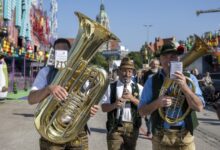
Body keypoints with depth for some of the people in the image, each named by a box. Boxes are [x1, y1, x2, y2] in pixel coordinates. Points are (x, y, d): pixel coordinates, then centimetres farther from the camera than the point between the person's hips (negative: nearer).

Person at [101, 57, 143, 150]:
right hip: (115, 126, -2)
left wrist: (132, 98, -15)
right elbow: (104, 108, -1)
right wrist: (114, 105, -20)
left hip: (132, 127, 2)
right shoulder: (111, 87, 2)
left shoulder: (139, 88, 6)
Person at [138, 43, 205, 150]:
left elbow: (199, 107, -10)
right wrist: (157, 103, -19)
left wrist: (184, 87, -22)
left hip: (185, 137, 0)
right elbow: (142, 111, -1)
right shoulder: (152, 81, -2)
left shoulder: (189, 79, -1)